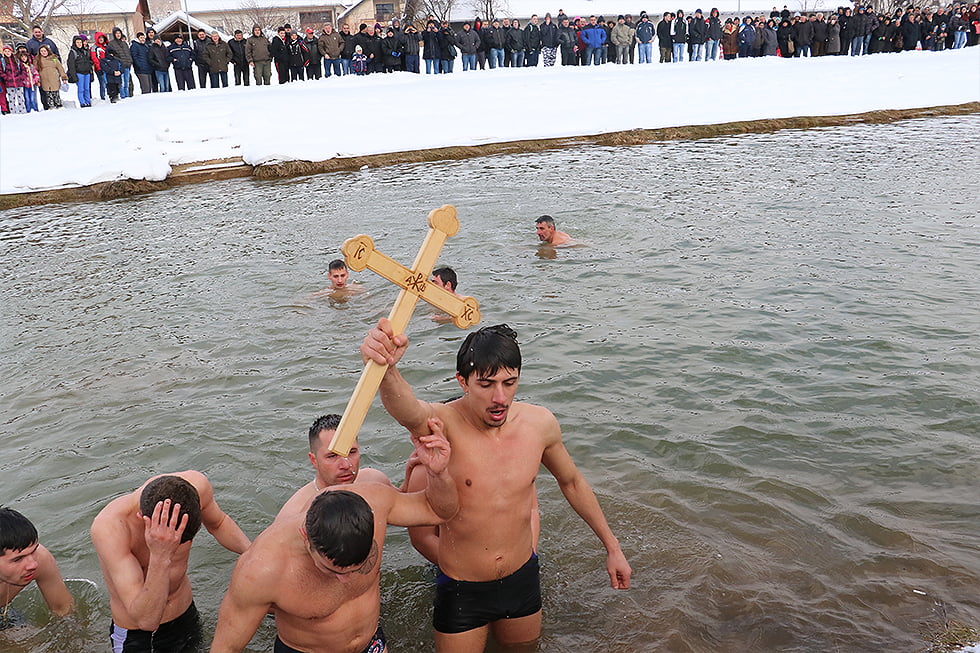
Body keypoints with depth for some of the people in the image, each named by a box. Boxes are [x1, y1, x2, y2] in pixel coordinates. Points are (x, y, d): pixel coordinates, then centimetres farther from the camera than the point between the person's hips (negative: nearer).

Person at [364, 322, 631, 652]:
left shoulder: (540, 423, -10)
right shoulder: (443, 424, -24)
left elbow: (571, 482, 8)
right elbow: (408, 410, -50)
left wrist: (611, 546, 14)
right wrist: (386, 367, -72)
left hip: (523, 581, 4)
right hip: (461, 590, -4)